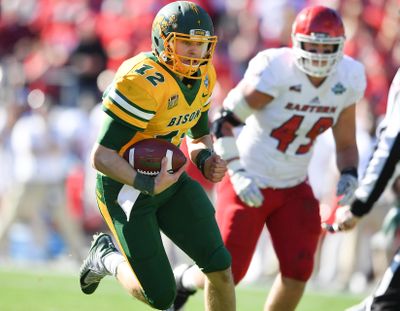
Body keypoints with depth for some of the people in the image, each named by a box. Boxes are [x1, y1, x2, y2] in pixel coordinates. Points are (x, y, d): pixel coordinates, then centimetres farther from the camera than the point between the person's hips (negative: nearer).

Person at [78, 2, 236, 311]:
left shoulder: (202, 76, -1)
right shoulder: (141, 83, -28)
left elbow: (200, 135, 17)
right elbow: (102, 156, -27)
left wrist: (206, 159, -6)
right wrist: (147, 184, -38)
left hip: (167, 179, 7)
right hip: (125, 186, -7)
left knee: (220, 267, -6)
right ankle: (108, 257, 27)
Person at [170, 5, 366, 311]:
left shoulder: (347, 81, -6)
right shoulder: (275, 71, -24)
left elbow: (346, 144, 7)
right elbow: (224, 122, -17)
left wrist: (349, 176, -11)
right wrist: (237, 174, -22)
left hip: (294, 188, 5)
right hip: (250, 183, -5)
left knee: (298, 271, -8)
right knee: (229, 271, 0)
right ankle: (186, 280, 34)